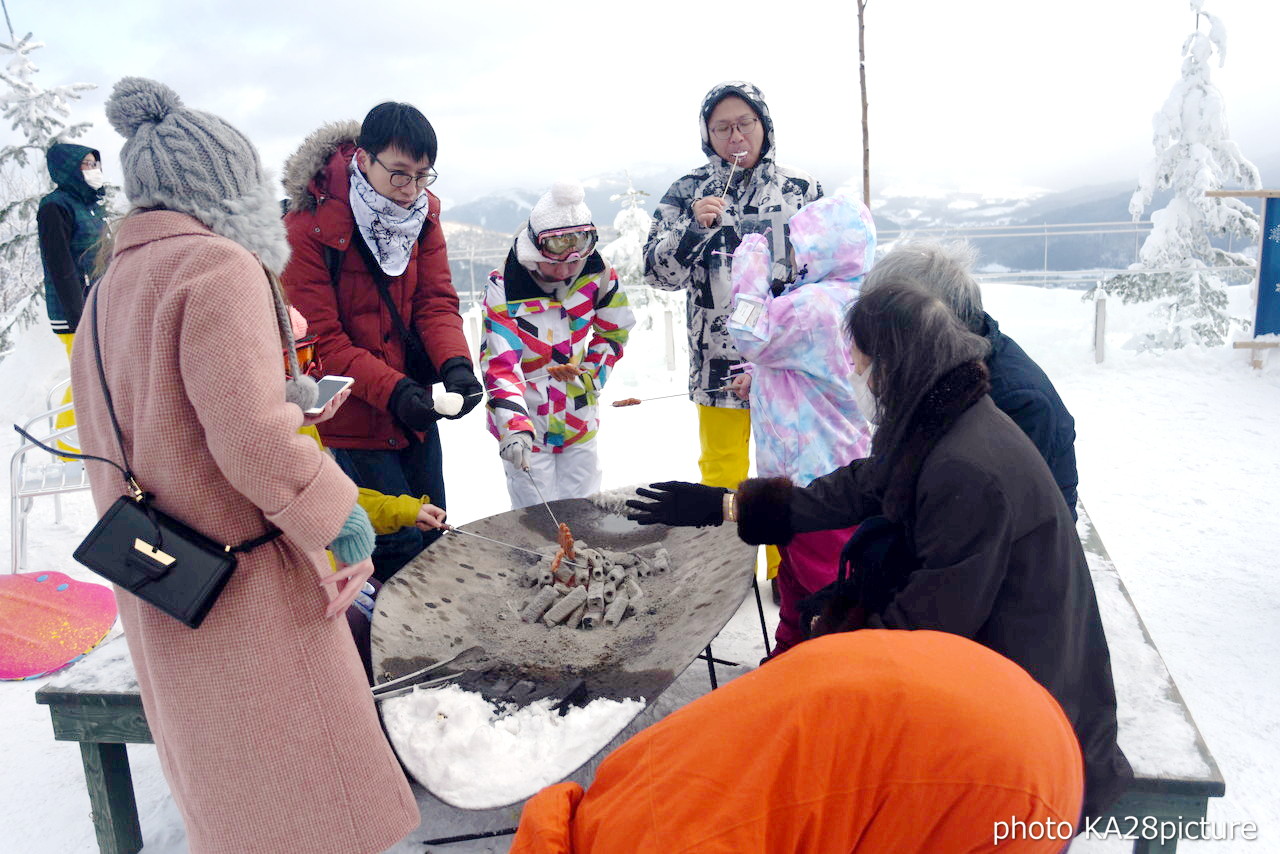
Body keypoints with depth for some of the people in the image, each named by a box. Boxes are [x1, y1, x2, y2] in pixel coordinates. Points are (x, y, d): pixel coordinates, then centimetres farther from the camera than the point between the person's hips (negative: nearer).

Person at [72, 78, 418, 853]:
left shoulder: (108, 292, 13)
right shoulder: (222, 266, -15)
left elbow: (160, 434, 14)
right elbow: (253, 434, -25)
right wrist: (336, 511, -13)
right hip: (246, 586, -8)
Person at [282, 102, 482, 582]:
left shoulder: (422, 211, 0)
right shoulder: (308, 228, -18)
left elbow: (437, 300, -4)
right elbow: (320, 339, -19)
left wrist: (455, 364, -23)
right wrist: (393, 391, -31)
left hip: (415, 414, 6)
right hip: (351, 420, -6)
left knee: (432, 535, 18)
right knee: (400, 544, -3)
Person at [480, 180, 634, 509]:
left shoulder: (597, 273, -8)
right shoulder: (503, 288, -20)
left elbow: (614, 331, 9)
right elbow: (499, 364, -26)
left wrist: (591, 375, -1)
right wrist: (515, 427, -39)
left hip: (580, 420, 4)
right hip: (525, 425, -3)